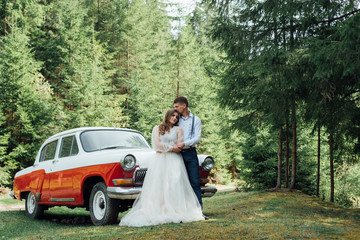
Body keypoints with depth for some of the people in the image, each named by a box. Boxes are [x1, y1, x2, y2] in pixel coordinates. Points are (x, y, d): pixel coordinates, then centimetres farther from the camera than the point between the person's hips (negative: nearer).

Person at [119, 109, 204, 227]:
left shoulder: (178, 129, 14)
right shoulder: (157, 128, 15)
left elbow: (179, 147, 3)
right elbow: (157, 144, 0)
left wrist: (164, 149, -1)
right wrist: (172, 148, -1)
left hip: (174, 161, 0)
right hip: (160, 160, 1)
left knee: (175, 185, -13)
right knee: (158, 186, -10)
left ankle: (176, 212, -18)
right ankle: (157, 212, -15)